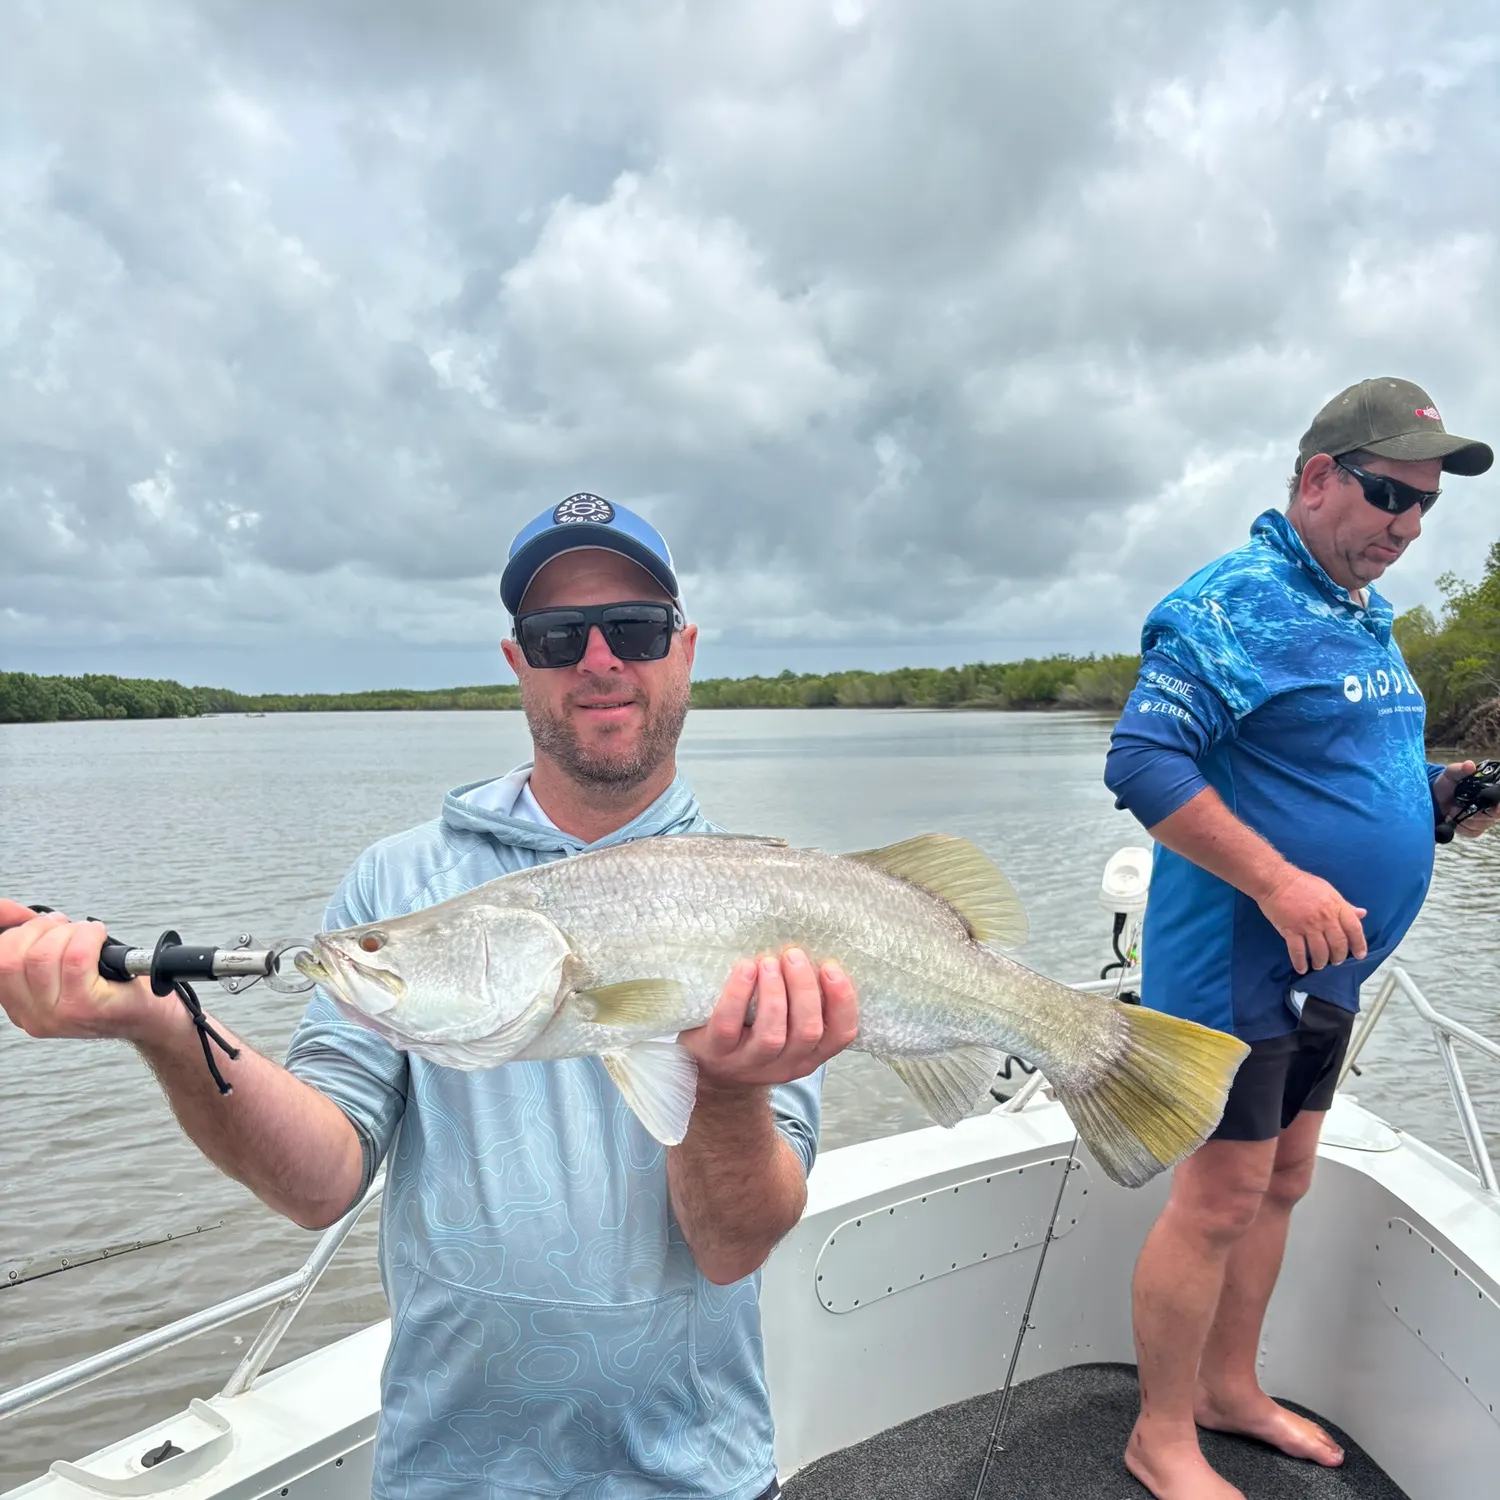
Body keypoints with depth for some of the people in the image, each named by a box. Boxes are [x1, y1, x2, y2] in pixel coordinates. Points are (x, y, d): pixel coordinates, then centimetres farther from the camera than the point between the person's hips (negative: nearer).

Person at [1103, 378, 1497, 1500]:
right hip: (1236, 966, -9)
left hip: (1325, 969, 9)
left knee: (1280, 1186, 18)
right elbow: (1144, 764, -24)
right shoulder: (1233, 604, -15)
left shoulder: (1367, 617, 15)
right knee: (1221, 1198, -1)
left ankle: (1230, 1388, 37)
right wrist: (1281, 883, -27)